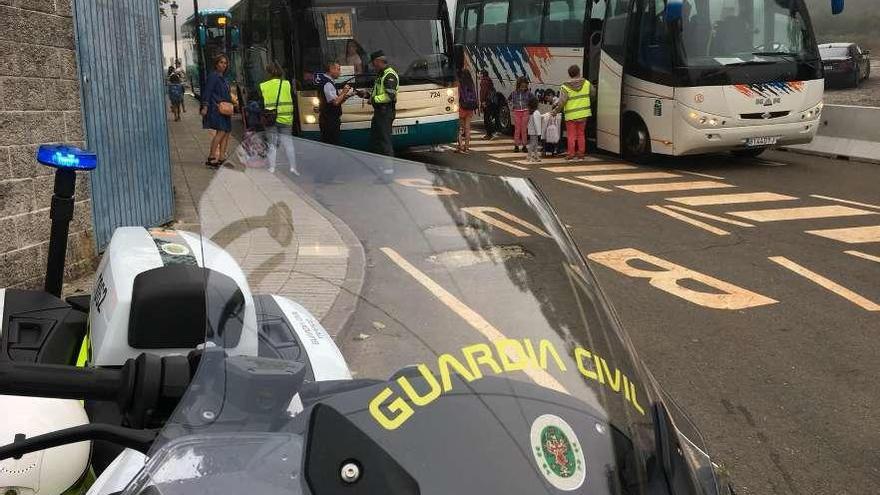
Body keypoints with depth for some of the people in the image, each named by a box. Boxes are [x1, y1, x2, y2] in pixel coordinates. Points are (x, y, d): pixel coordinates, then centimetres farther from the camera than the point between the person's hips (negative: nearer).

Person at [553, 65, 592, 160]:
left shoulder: (566, 87, -11)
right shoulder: (586, 83, -1)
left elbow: (562, 102, -14)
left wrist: (555, 111, -2)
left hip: (571, 115, -3)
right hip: (583, 113, 3)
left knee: (571, 135, 4)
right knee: (581, 134, 14)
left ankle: (571, 154, 6)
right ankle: (581, 153, 17)